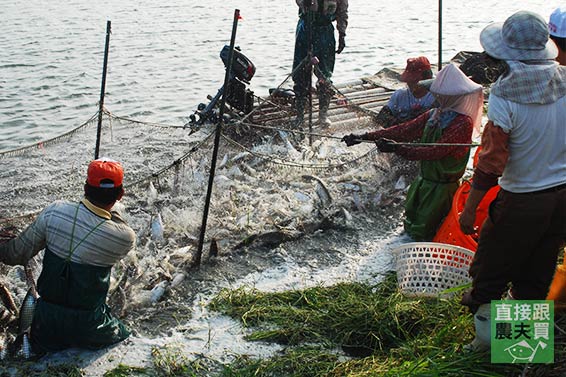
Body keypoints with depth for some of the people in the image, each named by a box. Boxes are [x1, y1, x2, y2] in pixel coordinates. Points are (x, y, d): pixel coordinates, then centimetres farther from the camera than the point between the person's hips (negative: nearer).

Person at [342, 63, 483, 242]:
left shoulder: (463, 123, -19)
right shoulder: (433, 115, 5)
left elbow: (436, 151, -27)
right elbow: (404, 130, 0)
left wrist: (397, 148, -31)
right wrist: (366, 137, -7)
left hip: (442, 187, -7)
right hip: (422, 181, 7)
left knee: (422, 234, -3)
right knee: (410, 225, 18)